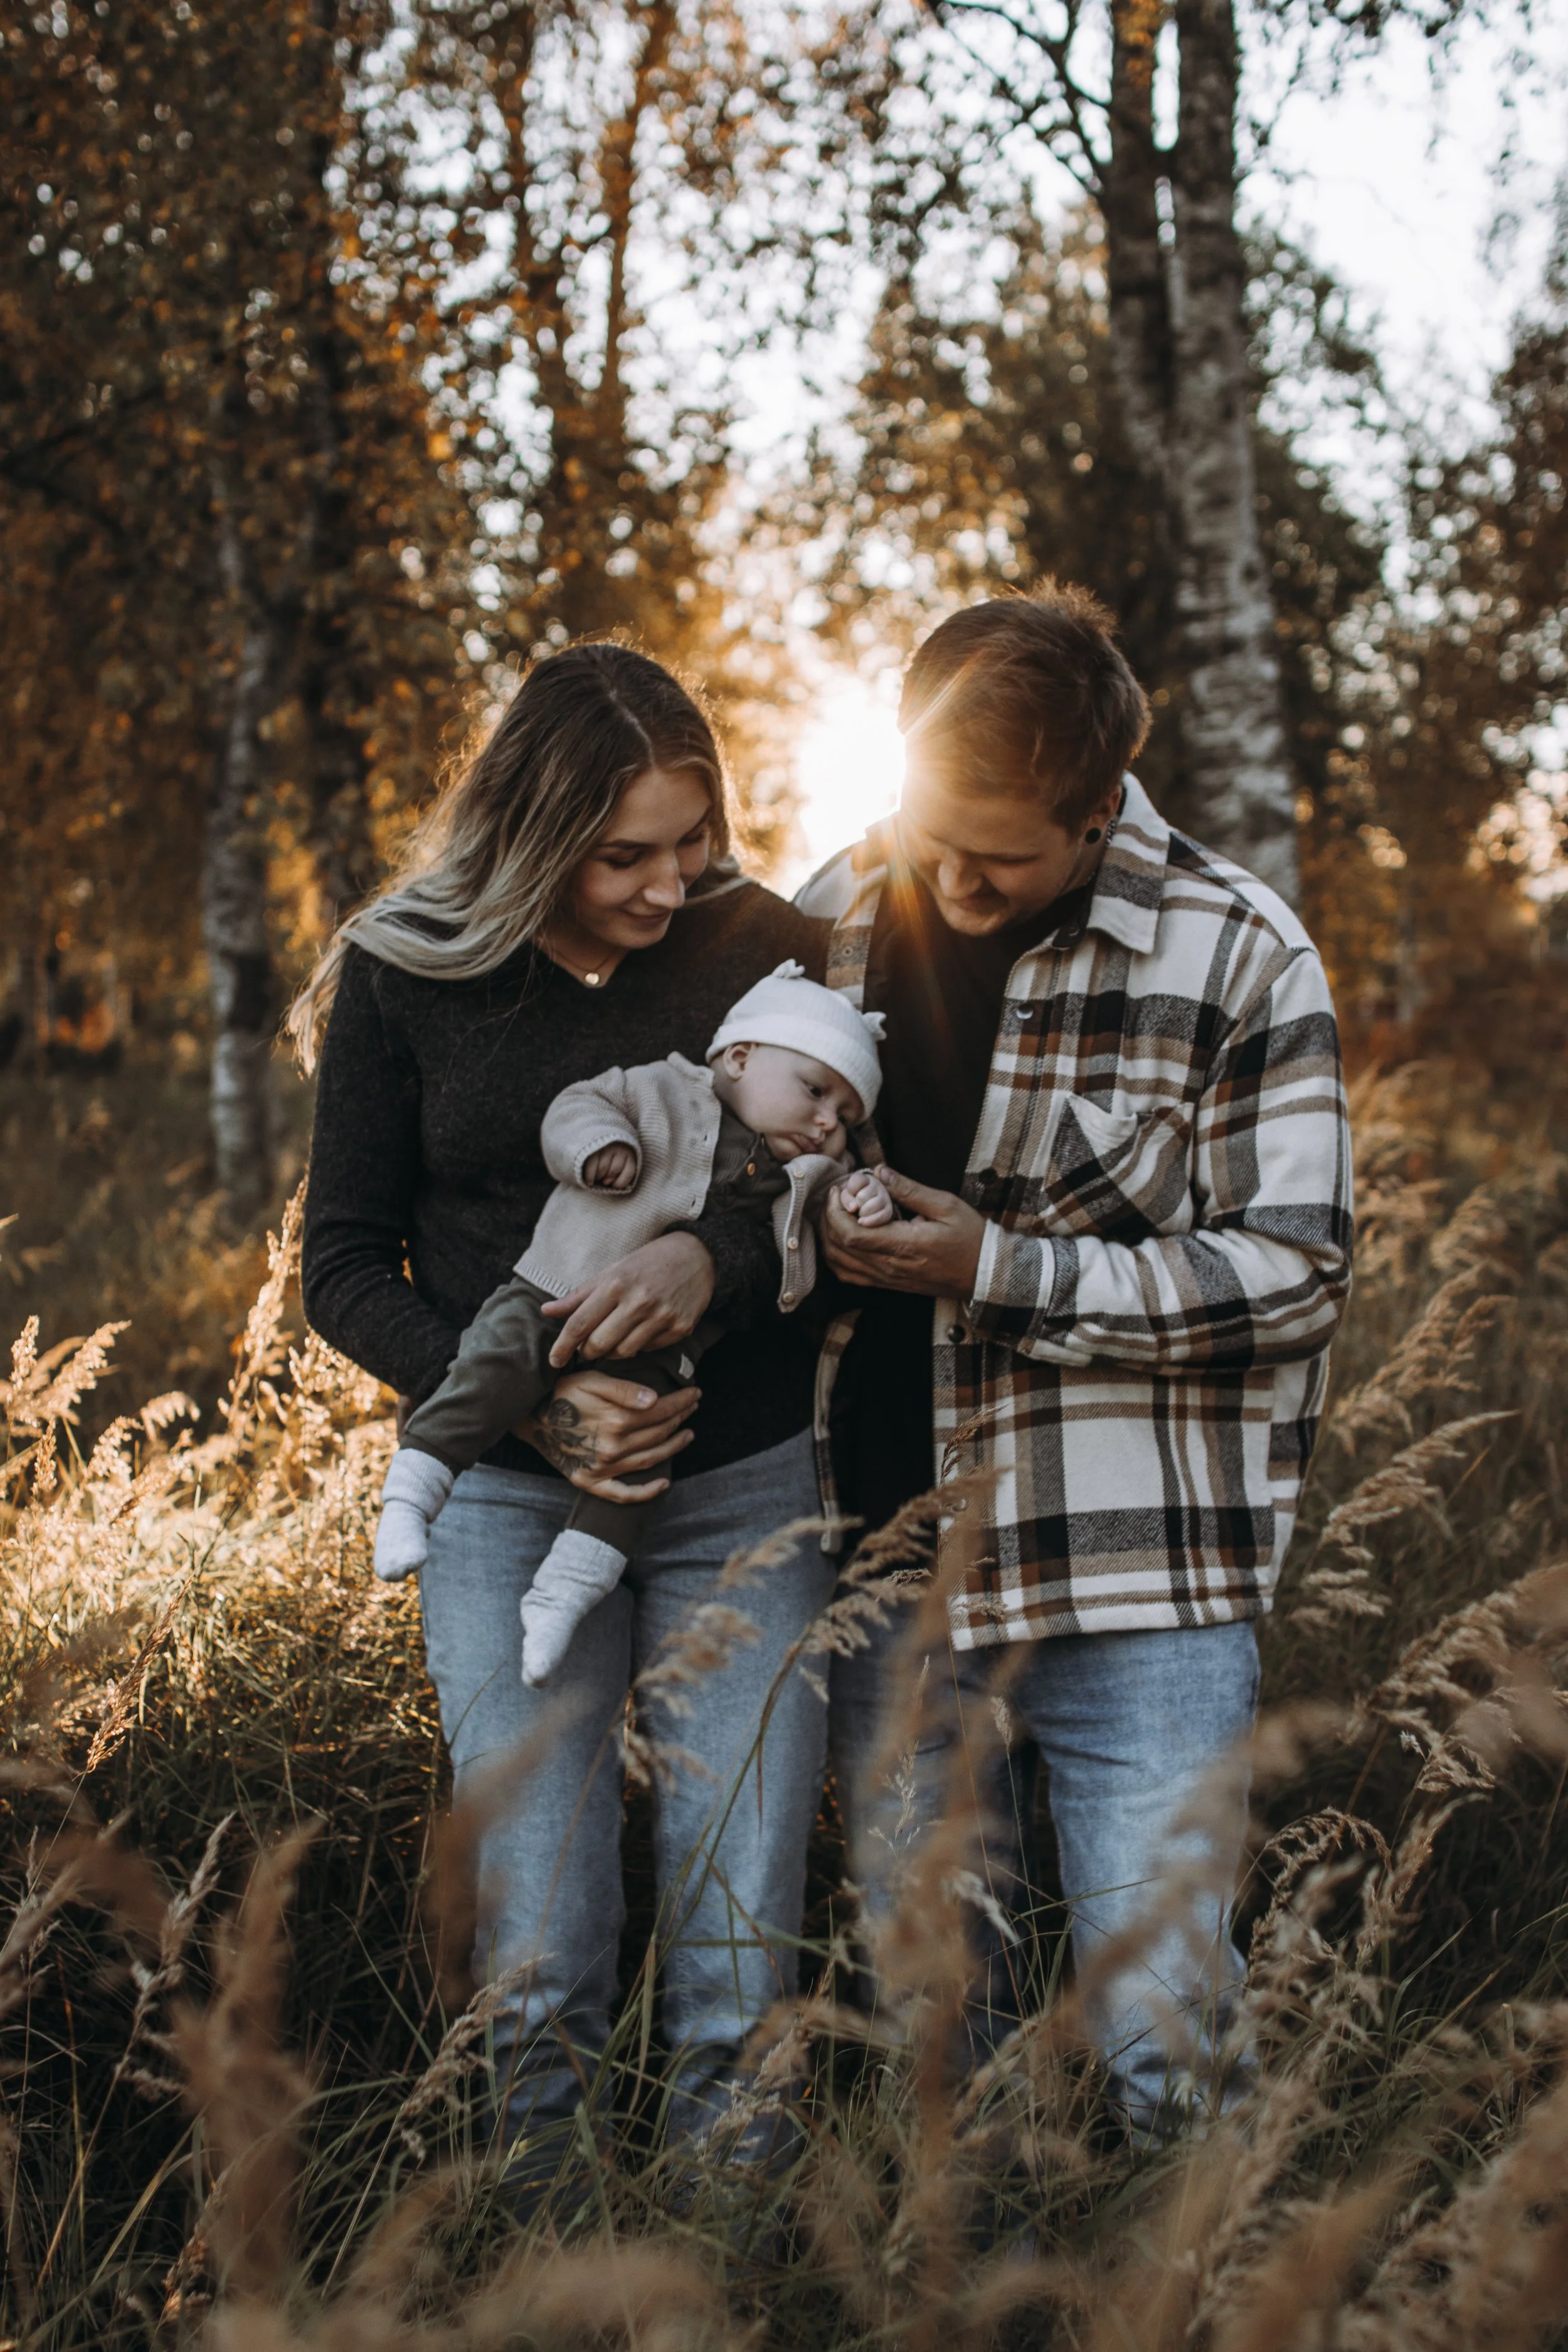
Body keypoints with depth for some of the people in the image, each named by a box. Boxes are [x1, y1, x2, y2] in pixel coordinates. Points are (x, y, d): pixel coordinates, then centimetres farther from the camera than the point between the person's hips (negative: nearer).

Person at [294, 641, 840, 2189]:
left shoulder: (765, 946, 0)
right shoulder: (404, 972, -1)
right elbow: (346, 1267, 3)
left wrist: (718, 1257, -20)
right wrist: (530, 1406, -13)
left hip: (746, 1485, 1)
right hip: (510, 1494, 0)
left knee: (740, 1963, 0)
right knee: (538, 1972, -3)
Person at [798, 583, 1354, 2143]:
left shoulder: (1233, 955, -6)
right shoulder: (832, 919, 5)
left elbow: (1292, 1279, -8)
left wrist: (1002, 1271, -16)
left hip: (1139, 1600, -3)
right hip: (887, 1583, 4)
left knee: (1165, 2050, 0)